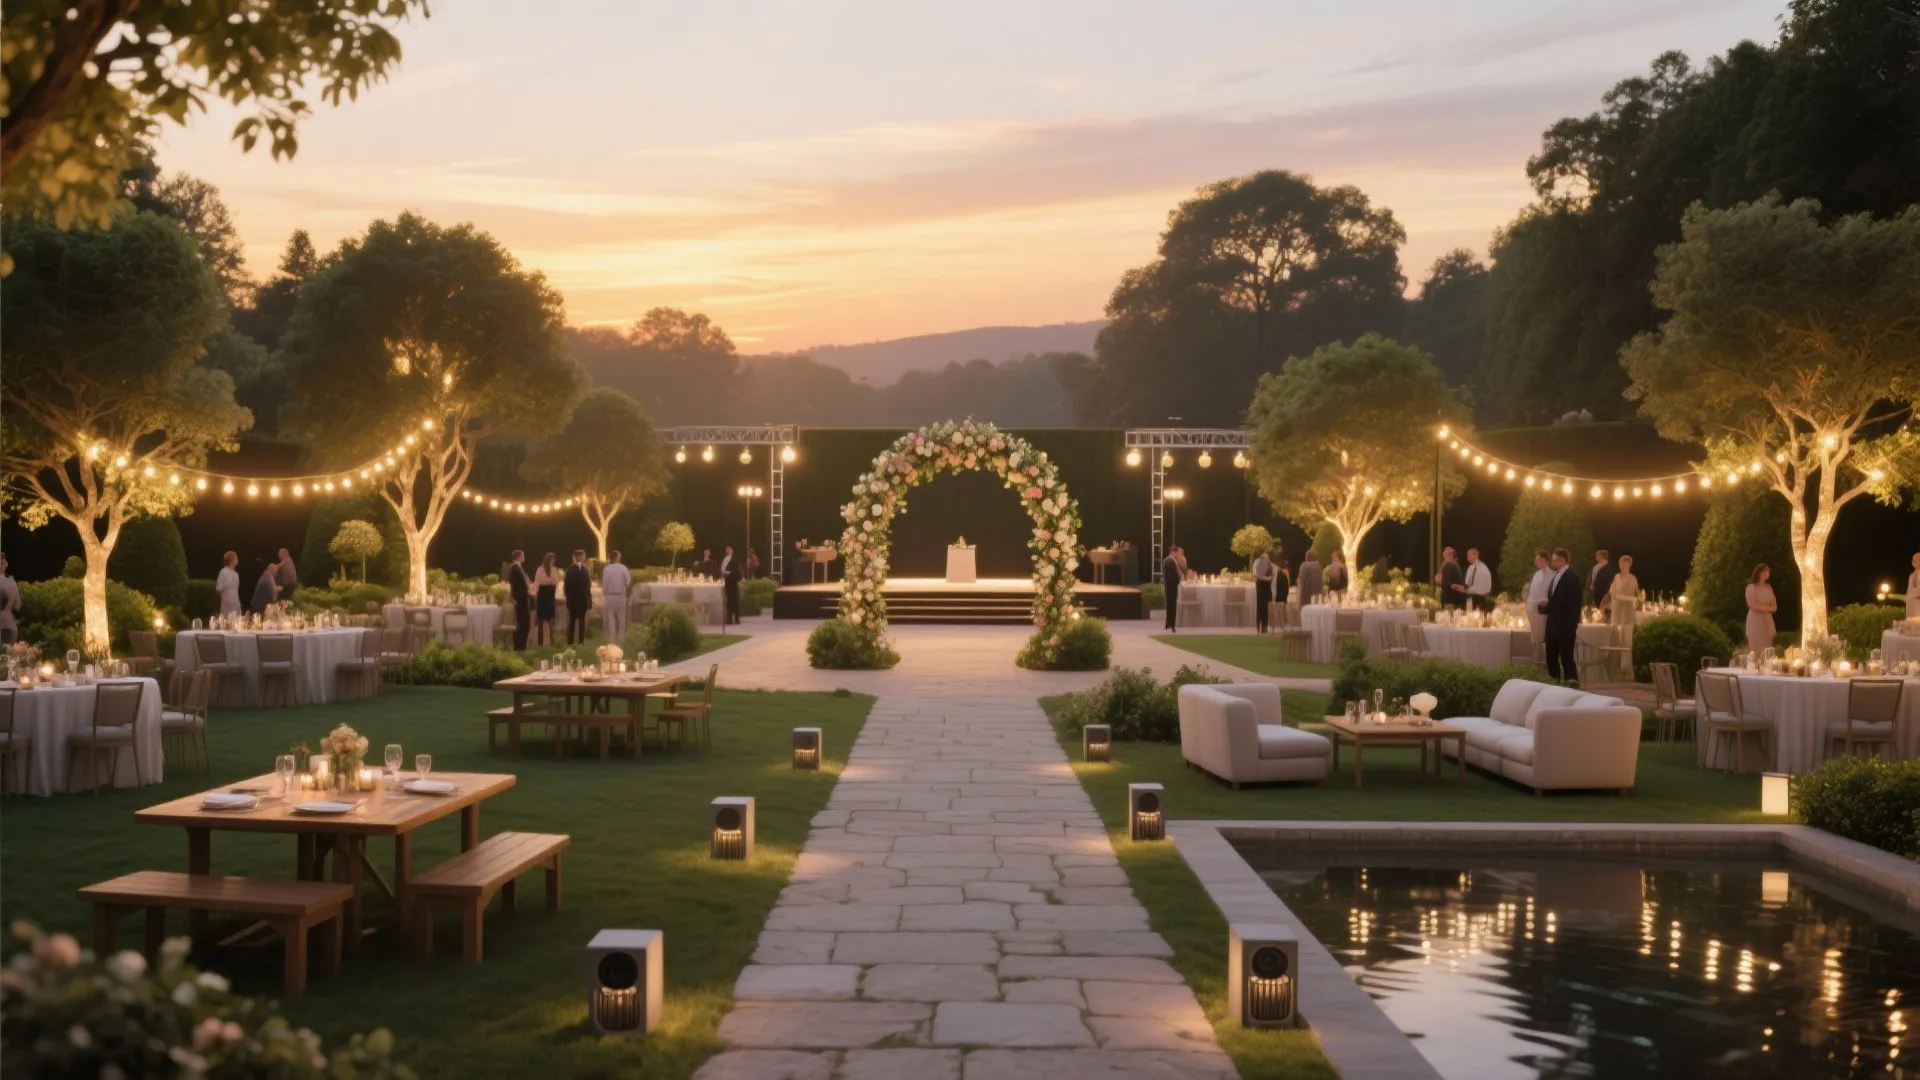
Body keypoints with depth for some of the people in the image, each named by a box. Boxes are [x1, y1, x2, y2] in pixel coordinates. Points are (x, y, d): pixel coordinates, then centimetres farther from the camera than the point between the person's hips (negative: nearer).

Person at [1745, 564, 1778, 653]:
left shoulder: (1769, 587, 12)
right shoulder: (1751, 587, -7)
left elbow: (1775, 606, 9)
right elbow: (1752, 605, -15)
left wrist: (1761, 607, -9)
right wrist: (1767, 607, -3)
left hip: (1767, 620, 6)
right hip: (1755, 620, -6)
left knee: (1767, 648, 4)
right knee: (1755, 648, -8)